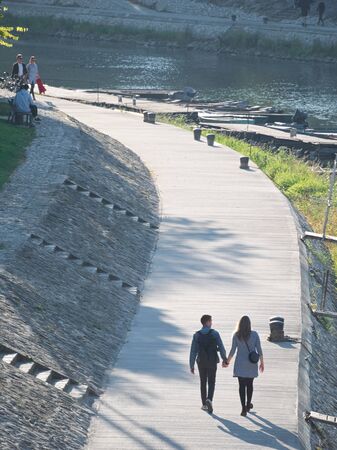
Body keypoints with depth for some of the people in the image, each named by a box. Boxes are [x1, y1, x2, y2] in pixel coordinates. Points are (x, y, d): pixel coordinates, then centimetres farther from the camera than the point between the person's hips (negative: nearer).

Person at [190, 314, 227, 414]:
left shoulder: (197, 335, -4)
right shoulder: (215, 333, -9)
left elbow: (193, 351, -5)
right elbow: (221, 347, -7)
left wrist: (191, 365, 0)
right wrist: (224, 359, 7)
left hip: (201, 362, 2)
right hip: (212, 361, -2)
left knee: (203, 383, 14)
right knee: (211, 382, 6)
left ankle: (204, 404, 17)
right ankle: (209, 399, -19)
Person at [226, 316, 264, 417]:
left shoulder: (236, 335, -7)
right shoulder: (254, 334, -6)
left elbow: (233, 350, -5)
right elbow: (259, 349, -4)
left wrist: (227, 361, 8)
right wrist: (262, 362, 6)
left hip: (240, 365, -1)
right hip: (251, 364, 1)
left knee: (242, 386, 2)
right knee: (249, 385, 17)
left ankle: (244, 408, -4)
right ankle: (248, 405, 31)